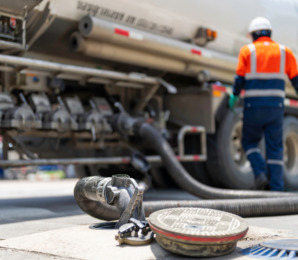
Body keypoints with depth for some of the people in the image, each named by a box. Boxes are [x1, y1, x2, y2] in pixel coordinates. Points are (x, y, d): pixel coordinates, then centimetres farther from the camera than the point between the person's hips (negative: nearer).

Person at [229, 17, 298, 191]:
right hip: (276, 108, 2)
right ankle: (277, 188, 3)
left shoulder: (247, 51, 3)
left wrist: (234, 97, 14)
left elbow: (240, 79, -2)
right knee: (275, 148, 8)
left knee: (250, 142, 17)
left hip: (253, 107, -1)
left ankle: (260, 173, -5)